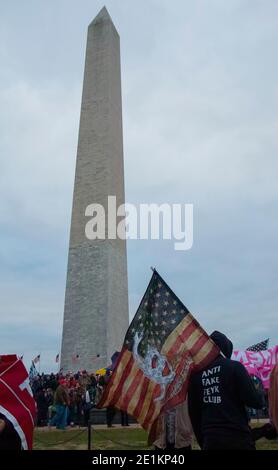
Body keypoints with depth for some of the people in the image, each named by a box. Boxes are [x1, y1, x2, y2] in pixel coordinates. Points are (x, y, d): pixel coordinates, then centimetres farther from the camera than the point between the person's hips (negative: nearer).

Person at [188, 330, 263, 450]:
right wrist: (259, 396, 12)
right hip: (237, 437, -3)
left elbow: (193, 412, 10)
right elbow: (255, 401, -10)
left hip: (210, 439, 4)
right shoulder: (234, 367, -8)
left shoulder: (196, 374, 4)